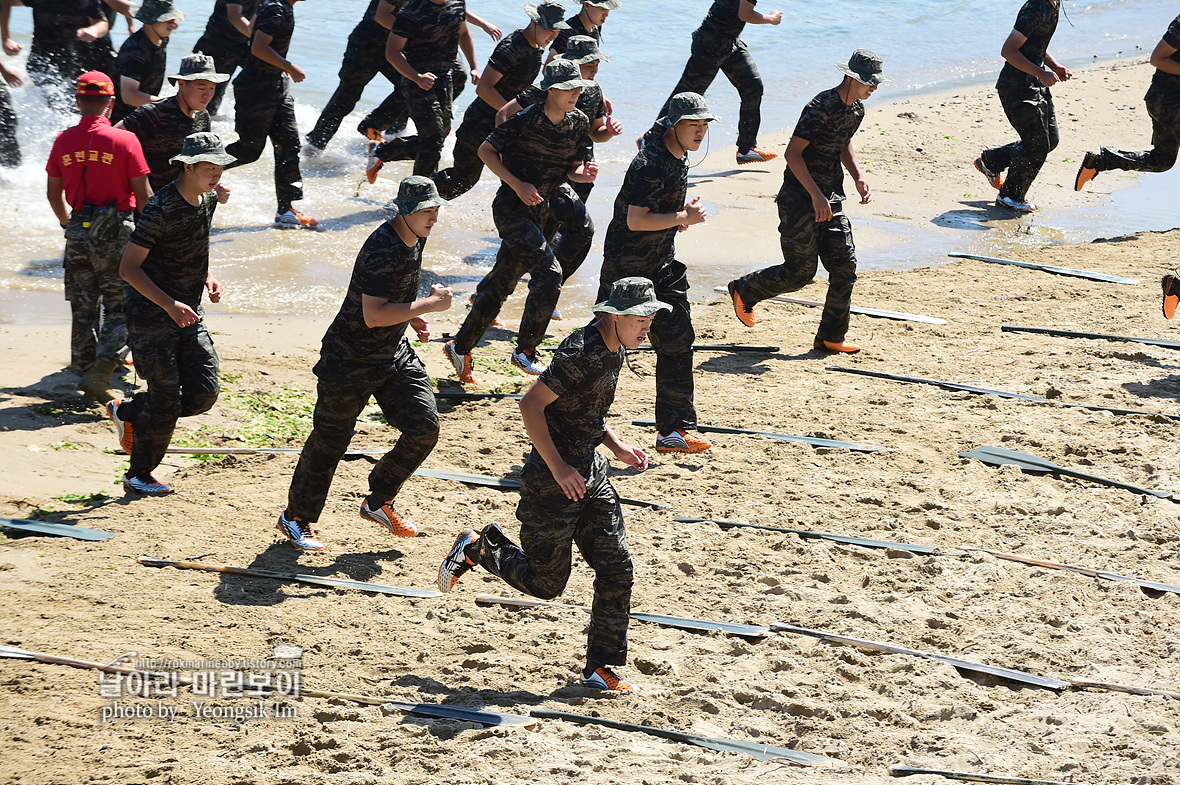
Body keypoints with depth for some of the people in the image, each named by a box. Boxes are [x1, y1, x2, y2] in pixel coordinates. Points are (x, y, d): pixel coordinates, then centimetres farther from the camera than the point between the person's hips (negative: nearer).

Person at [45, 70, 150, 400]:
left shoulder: (63, 141, 0)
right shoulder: (124, 141, -12)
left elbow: (53, 193, 11)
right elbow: (143, 196, -7)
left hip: (78, 234, 3)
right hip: (116, 235, -3)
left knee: (83, 310, 14)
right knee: (118, 309, 5)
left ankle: (85, 373, 18)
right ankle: (100, 370, -12)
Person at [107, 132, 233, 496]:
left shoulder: (207, 200, 5)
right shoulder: (161, 209, -20)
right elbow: (129, 268, -20)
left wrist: (207, 279, 4)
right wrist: (170, 305, -29)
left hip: (188, 311, 8)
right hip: (151, 312, -8)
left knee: (204, 393, 2)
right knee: (166, 400, -6)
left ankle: (127, 412, 24)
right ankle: (138, 476, 12)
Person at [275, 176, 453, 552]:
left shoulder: (415, 238, 3)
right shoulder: (381, 249, -26)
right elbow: (373, 315, -33)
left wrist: (413, 316, 7)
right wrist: (430, 304, -28)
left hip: (394, 355, 8)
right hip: (351, 361, -8)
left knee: (424, 427, -2)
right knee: (330, 440, 2)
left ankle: (378, 501, 17)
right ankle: (298, 517, 20)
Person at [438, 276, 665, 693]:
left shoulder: (614, 350, 7)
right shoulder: (581, 354, -23)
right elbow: (530, 405, -25)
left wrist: (617, 447, 8)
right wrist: (558, 468, -25)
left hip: (591, 471, 9)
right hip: (553, 479, -9)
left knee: (616, 568, 0)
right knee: (546, 581, 3)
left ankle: (600, 667, 8)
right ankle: (476, 548, 26)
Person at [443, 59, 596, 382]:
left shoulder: (579, 123, 3)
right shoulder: (527, 120, -16)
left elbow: (572, 167, 14)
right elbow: (486, 150, -10)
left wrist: (583, 173, -10)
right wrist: (518, 185, -19)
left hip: (544, 207, 7)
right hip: (512, 208, -7)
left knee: (503, 282, 9)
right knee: (550, 273, -17)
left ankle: (460, 346, 21)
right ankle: (525, 351, -3)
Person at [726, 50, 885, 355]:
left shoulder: (856, 110, 7)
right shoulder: (821, 108, -21)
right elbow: (793, 152, -24)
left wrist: (859, 177, 11)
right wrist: (816, 195, -28)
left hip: (830, 197, 8)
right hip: (800, 197, -8)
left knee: (845, 265, 1)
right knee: (800, 272, -3)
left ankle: (831, 336, 8)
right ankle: (744, 291, 23)